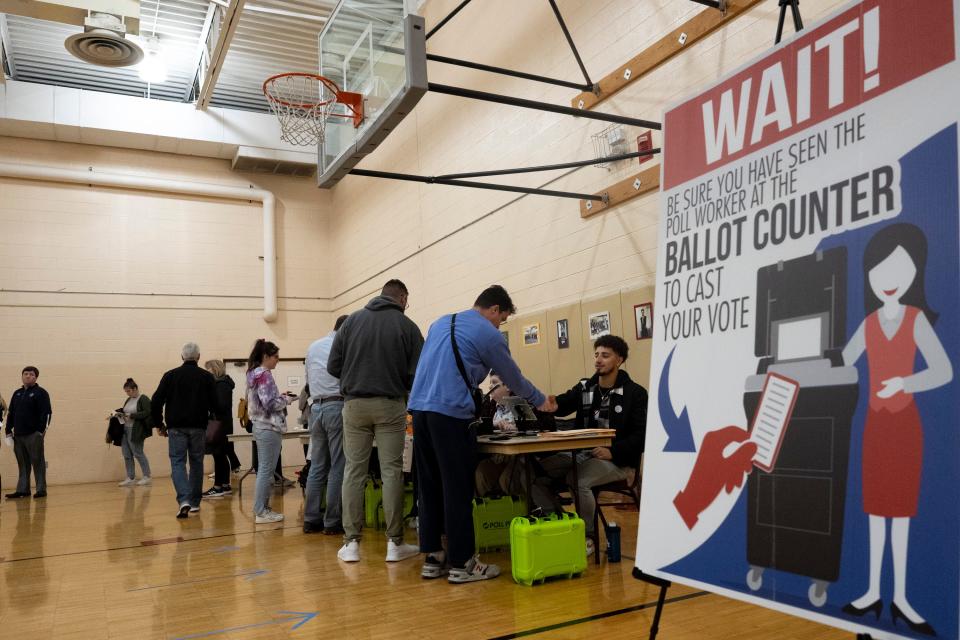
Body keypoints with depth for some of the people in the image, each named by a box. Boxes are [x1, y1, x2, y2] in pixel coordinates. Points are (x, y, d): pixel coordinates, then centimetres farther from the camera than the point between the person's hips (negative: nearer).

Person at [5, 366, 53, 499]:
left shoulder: (41, 393, -3)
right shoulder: (17, 394, 16)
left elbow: (47, 413, -10)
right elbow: (10, 413, 18)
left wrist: (42, 430, -16)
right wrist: (8, 430, 9)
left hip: (34, 435, -6)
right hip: (18, 435, 6)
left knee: (37, 462, -2)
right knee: (22, 464, 9)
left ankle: (41, 490, 3)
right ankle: (23, 490, 15)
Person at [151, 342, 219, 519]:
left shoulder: (170, 375, 0)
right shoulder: (207, 377, 0)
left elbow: (156, 402, -4)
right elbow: (214, 405, -2)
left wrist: (158, 423, 8)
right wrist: (207, 417, 20)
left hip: (176, 427, -1)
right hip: (198, 427, 1)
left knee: (177, 462, 1)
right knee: (196, 463, 13)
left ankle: (183, 499, -18)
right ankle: (194, 502, 19)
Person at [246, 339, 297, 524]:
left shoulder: (254, 374, 13)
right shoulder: (265, 375, -15)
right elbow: (270, 404, -20)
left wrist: (280, 397, 13)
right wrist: (287, 400, -5)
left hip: (260, 426, 10)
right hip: (269, 428, -10)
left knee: (264, 470, 14)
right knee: (266, 470, -5)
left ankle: (262, 508, 19)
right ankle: (261, 512, -1)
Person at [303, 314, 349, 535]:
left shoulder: (312, 347, 14)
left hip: (316, 407, 6)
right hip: (337, 406, -6)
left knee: (317, 466, 10)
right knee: (338, 467, -1)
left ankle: (311, 519, 13)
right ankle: (332, 522, 2)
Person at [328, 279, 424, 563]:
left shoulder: (352, 320, 5)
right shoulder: (407, 326, -1)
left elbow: (333, 366, 3)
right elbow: (417, 374, -4)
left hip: (355, 404, 2)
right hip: (390, 405, -2)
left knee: (353, 471, 7)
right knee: (391, 472, 4)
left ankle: (351, 543, 10)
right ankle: (395, 543, 8)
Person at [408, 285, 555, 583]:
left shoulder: (440, 323, 20)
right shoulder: (488, 334, -1)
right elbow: (514, 378, 8)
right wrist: (541, 401, 25)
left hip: (419, 409, 7)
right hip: (451, 414, -7)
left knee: (430, 487, 12)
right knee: (458, 490, 0)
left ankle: (433, 558, 18)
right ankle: (461, 563, 6)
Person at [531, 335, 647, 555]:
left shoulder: (635, 393, -3)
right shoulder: (584, 387, 12)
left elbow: (641, 435, -9)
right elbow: (561, 404, -5)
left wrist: (612, 452, -22)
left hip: (617, 460, -5)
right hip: (582, 454, 6)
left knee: (578, 481, -32)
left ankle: (586, 537, -8)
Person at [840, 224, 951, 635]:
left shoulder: (917, 320, -8)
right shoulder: (868, 324, 4)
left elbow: (944, 371, -17)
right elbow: (838, 366, 7)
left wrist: (903, 383, -33)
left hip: (906, 424, -3)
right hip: (876, 423, 4)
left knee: (901, 508, 2)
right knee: (877, 507, 9)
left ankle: (900, 597, 14)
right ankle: (873, 591, 18)